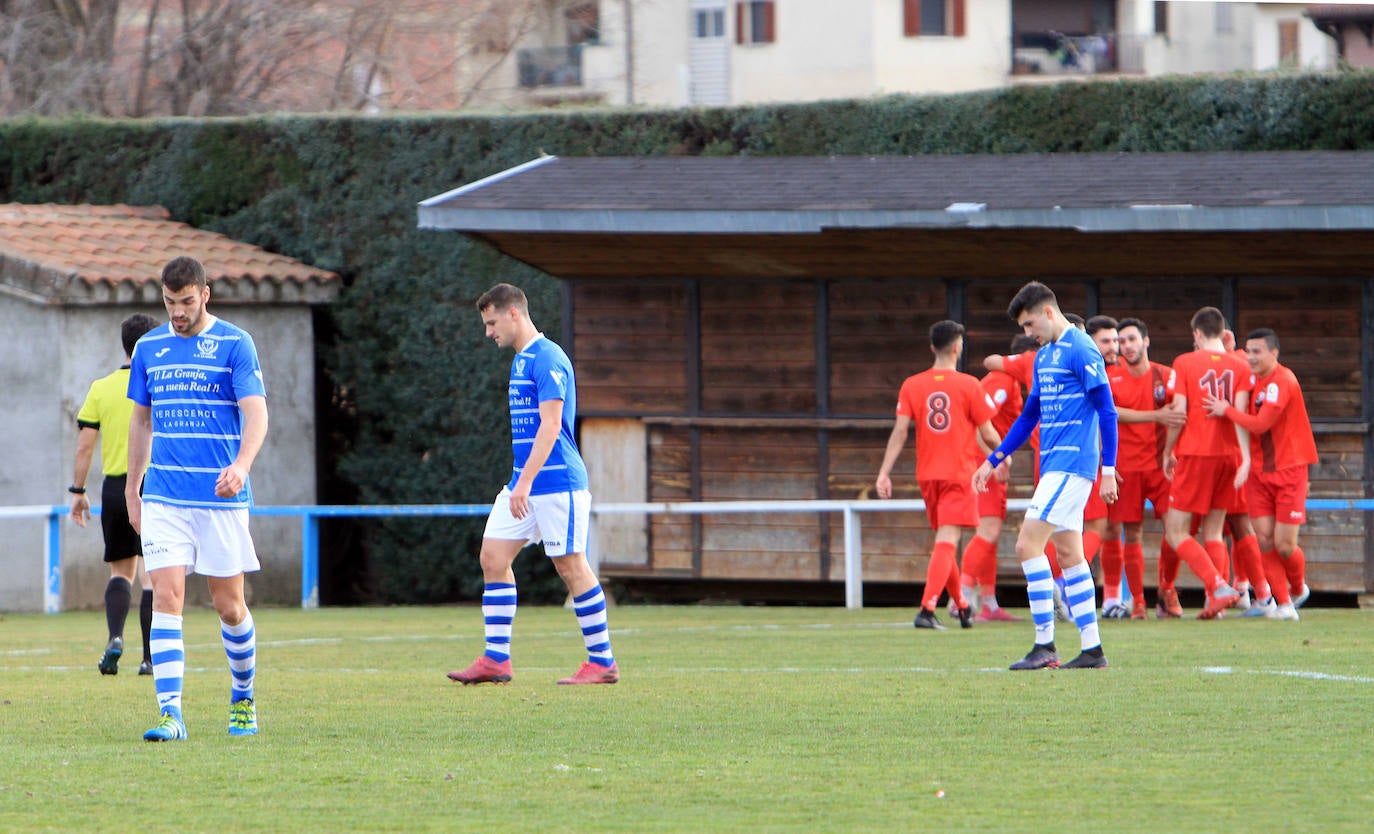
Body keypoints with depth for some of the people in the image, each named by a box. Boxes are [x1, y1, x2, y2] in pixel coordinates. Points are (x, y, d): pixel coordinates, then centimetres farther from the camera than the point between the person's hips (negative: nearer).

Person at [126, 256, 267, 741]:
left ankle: (243, 697, 29)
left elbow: (256, 412, -12)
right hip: (163, 497, 3)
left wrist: (241, 465, -30)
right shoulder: (149, 348, 10)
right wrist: (132, 487, 19)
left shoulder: (234, 344, -3)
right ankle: (171, 714, -16)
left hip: (222, 497, -3)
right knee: (166, 599, -11)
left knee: (229, 606, 5)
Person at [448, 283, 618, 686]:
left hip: (558, 484, -10)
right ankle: (496, 659, 2)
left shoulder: (548, 359, -14)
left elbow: (550, 425, -21)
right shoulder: (520, 361, 16)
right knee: (493, 558, 2)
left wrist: (526, 482, -26)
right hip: (524, 485, 10)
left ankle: (603, 661, 4)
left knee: (572, 567, -4)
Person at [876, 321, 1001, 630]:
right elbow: (987, 434, -3)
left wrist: (884, 473, -4)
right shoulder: (969, 385, -7)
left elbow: (899, 432, -4)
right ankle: (927, 610, -25)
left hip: (927, 476, 4)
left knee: (944, 541, 19)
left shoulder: (912, 386, 2)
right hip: (960, 474, -4)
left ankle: (962, 606, 31)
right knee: (946, 542, -11)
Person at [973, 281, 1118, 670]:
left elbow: (1106, 412, -14)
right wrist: (993, 460, 24)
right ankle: (1092, 650, 11)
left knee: (1029, 545, -13)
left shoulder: (1081, 351, -11)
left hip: (1070, 465, -9)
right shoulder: (1044, 356, 17)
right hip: (1053, 465, 9)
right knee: (1069, 554, 9)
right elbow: (1029, 415, 26)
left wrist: (1108, 470, -17)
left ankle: (1045, 646, -12)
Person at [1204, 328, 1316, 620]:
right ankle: (1283, 604, 5)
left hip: (1289, 469, -7)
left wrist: (1226, 410, -12)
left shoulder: (1282, 382, -16)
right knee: (1265, 540, -3)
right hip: (1260, 471, 7)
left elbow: (1259, 424, -21)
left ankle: (1298, 589, 24)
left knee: (1284, 545, -5)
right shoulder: (1254, 380, 10)